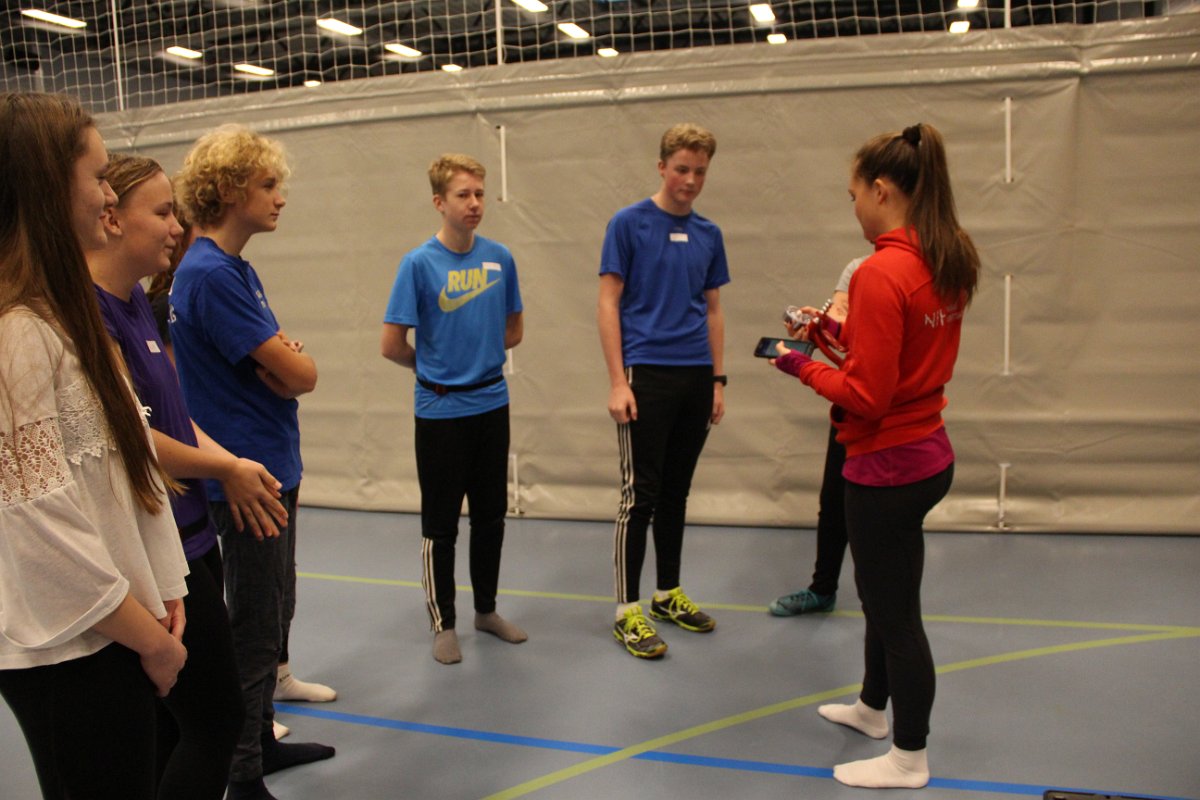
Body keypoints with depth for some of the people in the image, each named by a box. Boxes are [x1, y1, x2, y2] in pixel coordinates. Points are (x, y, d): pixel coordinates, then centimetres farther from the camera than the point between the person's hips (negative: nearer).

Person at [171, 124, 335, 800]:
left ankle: (263, 739, 36)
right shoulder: (210, 275, -19)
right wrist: (292, 360, 0)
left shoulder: (239, 269, 12)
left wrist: (279, 361, -10)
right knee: (256, 633, 2)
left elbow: (291, 373, 11)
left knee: (275, 617, 20)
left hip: (274, 472, 10)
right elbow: (300, 375, -21)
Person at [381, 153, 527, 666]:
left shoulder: (500, 258, 1)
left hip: (492, 405, 4)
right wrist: (434, 369, 4)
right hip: (440, 412, -4)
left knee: (491, 514, 15)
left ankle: (486, 609, 32)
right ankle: (443, 624, 22)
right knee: (441, 522, 7)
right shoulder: (419, 264, -11)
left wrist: (478, 357, 5)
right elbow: (392, 346, -10)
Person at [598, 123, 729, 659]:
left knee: (676, 492, 13)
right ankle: (627, 610, 8)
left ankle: (669, 594, 27)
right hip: (647, 376, -5)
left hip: (696, 380, 5)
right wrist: (617, 381, -12)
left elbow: (712, 310, 16)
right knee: (640, 493, -3)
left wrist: (718, 379, 11)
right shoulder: (629, 224, -3)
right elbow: (608, 303, -6)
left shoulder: (708, 235, 12)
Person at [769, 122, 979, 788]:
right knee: (884, 594, 26)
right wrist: (843, 334, 6)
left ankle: (908, 759, 25)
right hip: (928, 454, 9)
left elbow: (865, 396, -23)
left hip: (888, 469, -9)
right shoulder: (948, 263, 4)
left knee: (895, 610, 7)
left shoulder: (881, 273, -23)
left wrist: (804, 368, -9)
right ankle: (872, 708, 46)